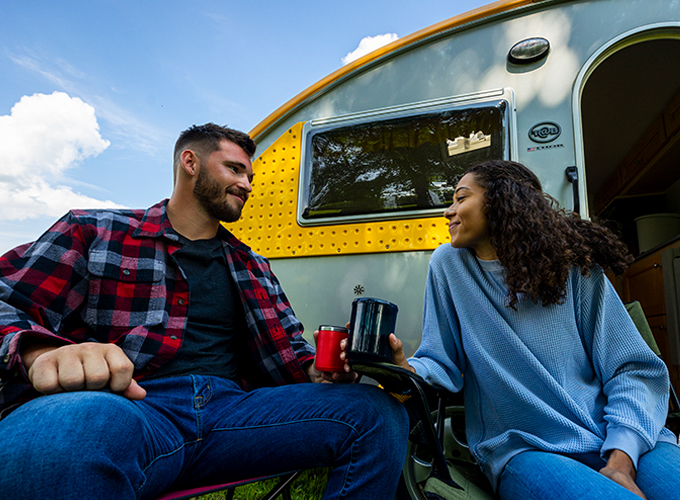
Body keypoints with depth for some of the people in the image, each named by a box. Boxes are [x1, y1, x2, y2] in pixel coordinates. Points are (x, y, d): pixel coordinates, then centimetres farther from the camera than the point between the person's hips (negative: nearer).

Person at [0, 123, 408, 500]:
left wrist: (316, 371, -2)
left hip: (230, 408, 5)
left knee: (378, 412, -14)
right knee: (71, 428, -41)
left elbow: (286, 352, 21)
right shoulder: (94, 232, 12)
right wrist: (44, 354, -20)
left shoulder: (253, 267, 24)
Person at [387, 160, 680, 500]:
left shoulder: (571, 264, 2)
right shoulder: (449, 264, 2)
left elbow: (633, 369, 1)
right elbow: (443, 363, 2)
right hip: (522, 448, -2)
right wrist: (409, 371, -21)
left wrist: (621, 462, -13)